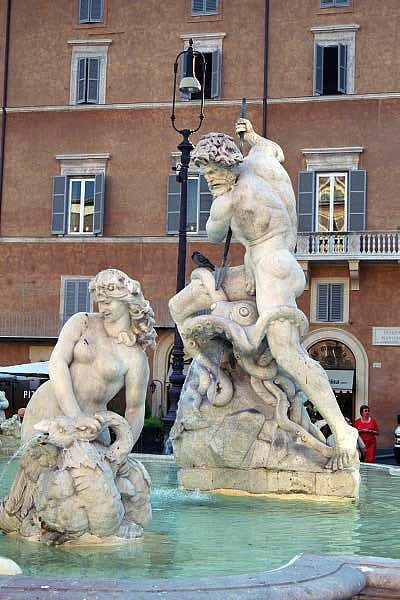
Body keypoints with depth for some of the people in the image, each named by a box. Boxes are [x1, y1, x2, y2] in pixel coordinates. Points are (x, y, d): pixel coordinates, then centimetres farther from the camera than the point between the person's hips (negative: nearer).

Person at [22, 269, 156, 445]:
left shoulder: (136, 357, -2)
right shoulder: (81, 322, -1)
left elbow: (135, 410, 3)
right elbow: (56, 363, -14)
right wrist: (76, 415, -26)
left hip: (87, 424, 1)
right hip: (47, 412, -1)